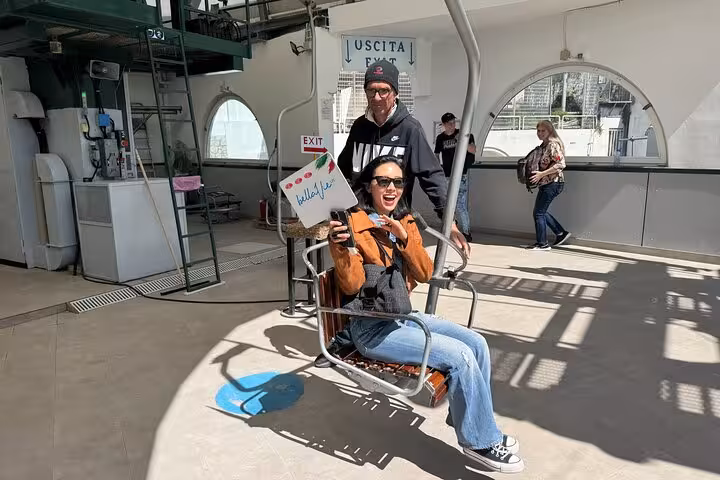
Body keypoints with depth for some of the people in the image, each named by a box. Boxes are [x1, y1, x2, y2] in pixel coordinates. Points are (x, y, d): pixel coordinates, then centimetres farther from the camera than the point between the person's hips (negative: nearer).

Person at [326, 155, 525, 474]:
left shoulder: (405, 222, 8)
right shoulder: (353, 225, -13)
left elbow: (424, 274, 0)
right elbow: (352, 286, -20)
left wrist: (404, 238, -15)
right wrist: (339, 246, -38)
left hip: (403, 315, 8)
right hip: (371, 328, -7)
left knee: (476, 343, -3)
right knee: (460, 356, -18)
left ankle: (468, 418, 17)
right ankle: (480, 441, 3)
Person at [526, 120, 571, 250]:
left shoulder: (553, 144, -14)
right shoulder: (543, 145, 13)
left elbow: (560, 164, -22)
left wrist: (542, 174, -24)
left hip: (553, 183, -10)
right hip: (545, 183, 10)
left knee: (538, 213, -5)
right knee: (541, 211, 16)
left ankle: (542, 243, 5)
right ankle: (561, 233, 25)